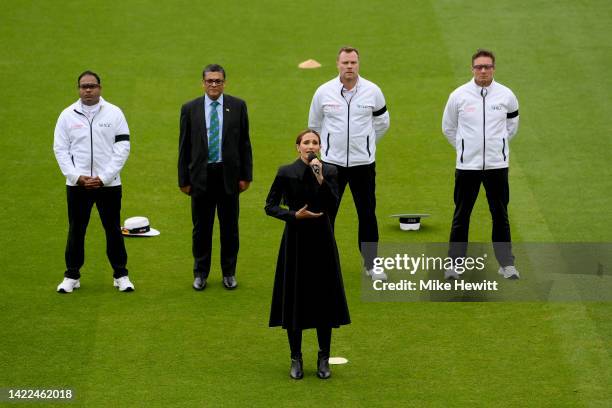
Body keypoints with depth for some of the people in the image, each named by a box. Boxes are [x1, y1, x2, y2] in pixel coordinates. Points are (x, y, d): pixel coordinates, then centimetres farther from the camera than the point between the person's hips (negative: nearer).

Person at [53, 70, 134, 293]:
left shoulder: (114, 113, 0)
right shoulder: (68, 115, 3)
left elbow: (122, 148, -3)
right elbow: (60, 149, 3)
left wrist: (103, 178, -10)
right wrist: (76, 176, -9)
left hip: (108, 183, -1)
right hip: (77, 184, 1)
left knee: (113, 230, 5)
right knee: (76, 231, 6)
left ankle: (120, 275, 15)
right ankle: (72, 276, 16)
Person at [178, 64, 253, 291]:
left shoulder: (237, 106, 1)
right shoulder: (190, 109, 1)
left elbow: (244, 143, 4)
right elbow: (184, 146, 4)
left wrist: (246, 175, 0)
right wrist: (183, 179, 1)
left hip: (228, 175, 0)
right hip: (201, 176, 0)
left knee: (229, 227, 8)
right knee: (201, 228, 7)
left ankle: (229, 272, 20)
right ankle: (200, 273, 19)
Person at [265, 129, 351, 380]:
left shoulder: (329, 172, 0)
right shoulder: (286, 173, -4)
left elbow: (332, 205, -11)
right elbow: (270, 206, 0)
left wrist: (320, 179, -21)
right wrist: (294, 215, -14)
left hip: (322, 240, 1)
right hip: (295, 240, -1)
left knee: (324, 300, 4)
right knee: (294, 300, 3)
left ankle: (324, 359, 16)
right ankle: (296, 359, 16)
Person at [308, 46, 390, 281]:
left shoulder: (372, 91, -4)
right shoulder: (324, 92, -5)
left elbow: (382, 122, 13)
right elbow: (314, 125, 11)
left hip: (363, 162, 0)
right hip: (332, 162, 0)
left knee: (367, 214, 6)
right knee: (326, 214, 3)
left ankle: (371, 264, 17)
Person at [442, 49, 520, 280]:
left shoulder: (506, 96, -1)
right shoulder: (459, 96, -4)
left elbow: (512, 126, 17)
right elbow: (448, 127, 11)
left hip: (497, 165, 1)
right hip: (467, 165, -1)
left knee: (500, 216, 6)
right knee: (461, 216, 4)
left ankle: (506, 264, 13)